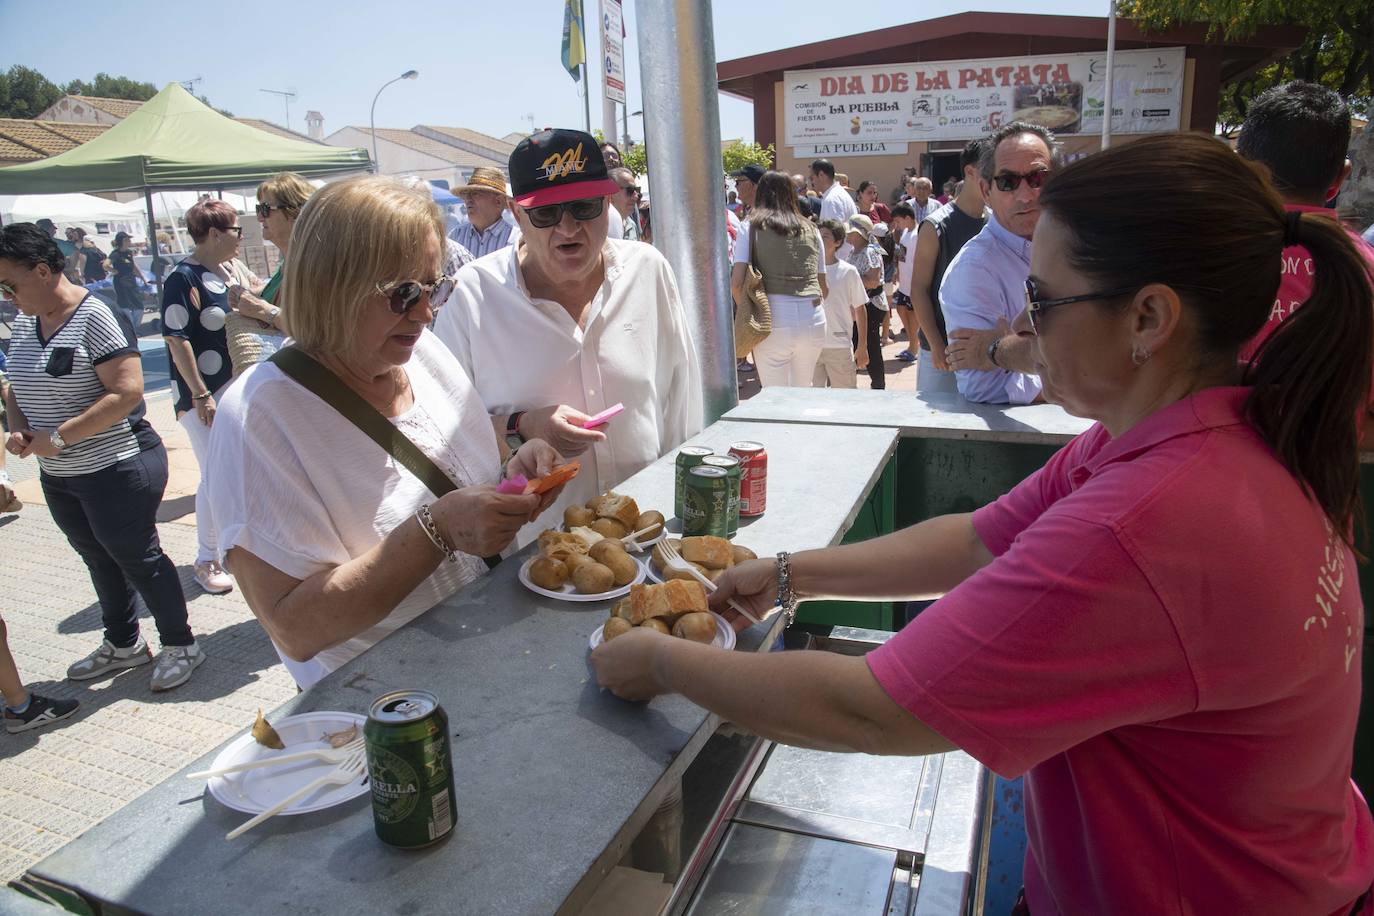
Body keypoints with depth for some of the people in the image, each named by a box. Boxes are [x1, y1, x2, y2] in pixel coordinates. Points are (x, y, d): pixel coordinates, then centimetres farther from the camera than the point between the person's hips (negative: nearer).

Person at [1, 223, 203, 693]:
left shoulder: (96, 317, -18)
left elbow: (126, 392, -24)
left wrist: (58, 436, -22)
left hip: (117, 469, -8)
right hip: (59, 476, 8)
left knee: (139, 560, 4)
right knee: (99, 561, 20)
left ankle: (180, 645, 21)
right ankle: (123, 644, 38)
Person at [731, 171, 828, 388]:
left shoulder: (751, 226, 3)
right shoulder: (811, 229, 14)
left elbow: (737, 282, -5)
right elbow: (823, 286, 12)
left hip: (773, 321, -3)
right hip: (813, 321, 3)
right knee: (803, 393, 19)